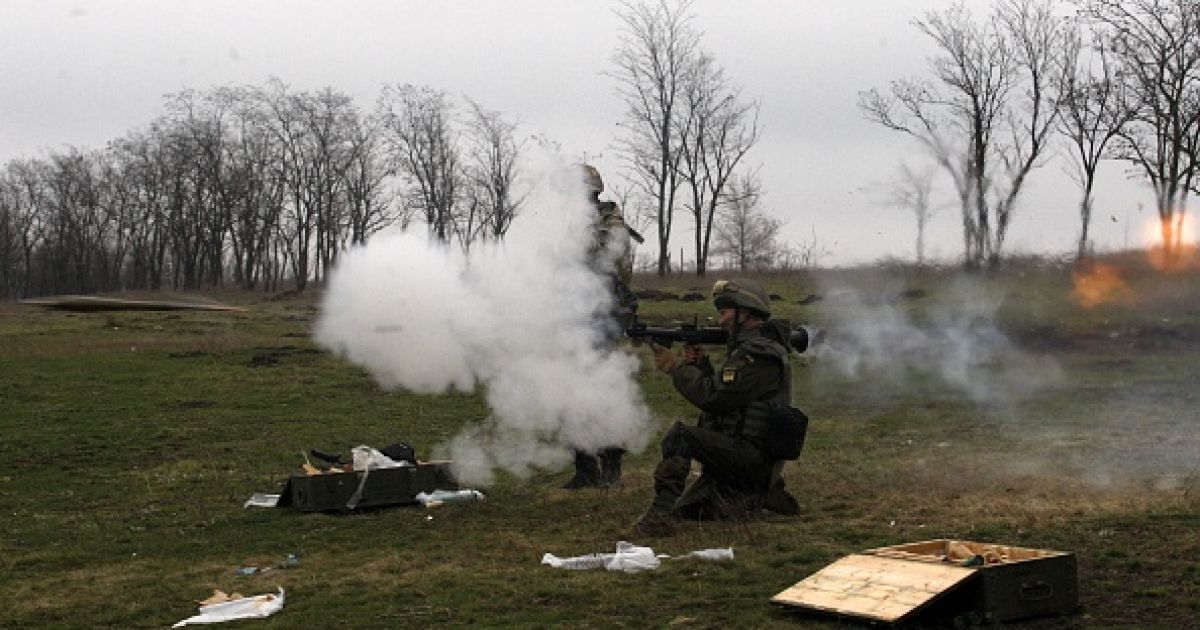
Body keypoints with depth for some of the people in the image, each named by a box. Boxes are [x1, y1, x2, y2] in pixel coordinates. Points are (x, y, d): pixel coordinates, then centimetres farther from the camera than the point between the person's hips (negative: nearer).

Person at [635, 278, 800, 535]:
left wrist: (675, 366, -14)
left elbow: (713, 398, -23)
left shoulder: (760, 356, -19)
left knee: (680, 435, -27)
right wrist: (699, 364, 5)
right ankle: (763, 496, 20)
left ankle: (661, 512, -27)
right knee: (688, 510, 18)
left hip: (748, 454, -10)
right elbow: (720, 390, 19)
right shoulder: (748, 348, 15)